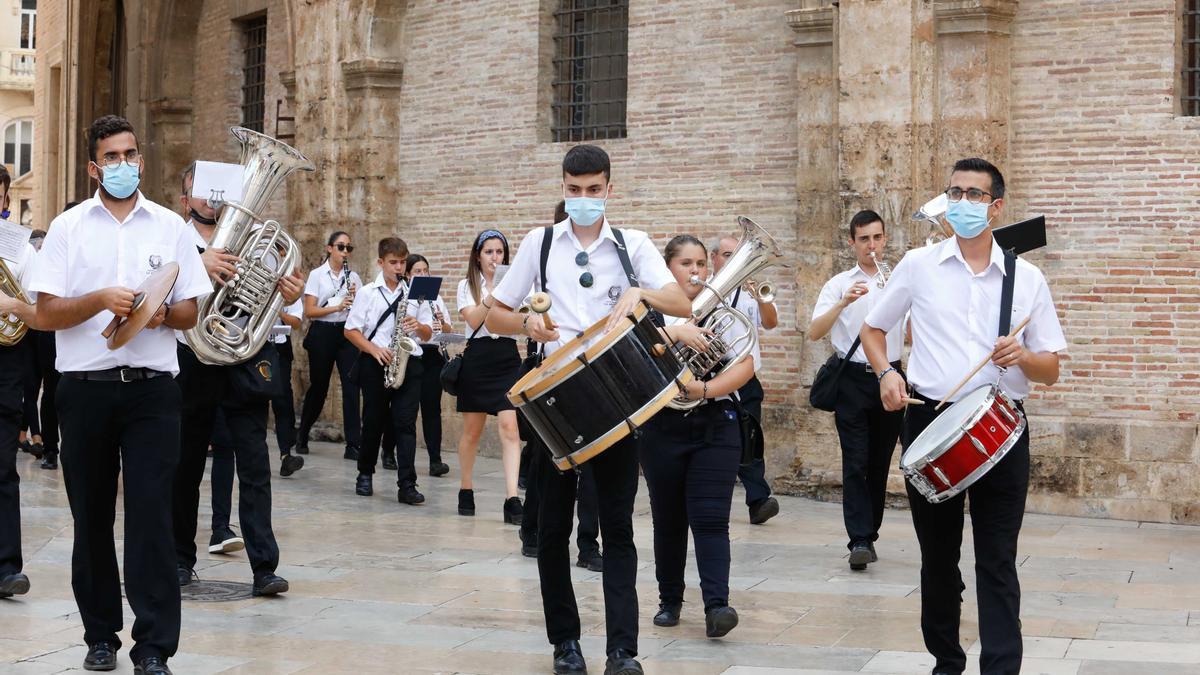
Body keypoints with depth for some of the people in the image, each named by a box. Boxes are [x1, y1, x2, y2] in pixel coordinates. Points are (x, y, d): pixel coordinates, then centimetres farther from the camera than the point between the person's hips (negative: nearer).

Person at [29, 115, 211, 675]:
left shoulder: (170, 227, 9)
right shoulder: (69, 227, 6)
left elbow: (190, 313, 10)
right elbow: (45, 314, 0)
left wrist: (163, 314, -11)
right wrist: (101, 300, -15)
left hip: (151, 390, 0)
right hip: (85, 389, 1)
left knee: (151, 515, -7)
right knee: (92, 517, 8)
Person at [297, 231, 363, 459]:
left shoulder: (353, 277, 9)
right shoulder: (317, 275, 0)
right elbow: (309, 311, -8)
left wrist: (356, 299, -13)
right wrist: (337, 307, -21)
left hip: (347, 333, 2)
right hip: (322, 333, -2)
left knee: (351, 386, -9)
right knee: (318, 387, 6)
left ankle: (353, 445, -10)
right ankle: (302, 438, 28)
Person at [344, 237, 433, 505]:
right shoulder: (367, 293, 4)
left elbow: (428, 334, 13)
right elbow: (350, 330, 2)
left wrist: (418, 326, -10)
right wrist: (374, 349, -12)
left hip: (408, 363, 1)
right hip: (375, 364, -1)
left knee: (405, 423, -7)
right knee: (374, 421, 8)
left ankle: (407, 485, -11)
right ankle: (365, 474, 28)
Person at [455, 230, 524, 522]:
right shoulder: (467, 286, 6)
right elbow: (474, 320, -10)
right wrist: (493, 295, -21)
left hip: (507, 359, 0)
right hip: (477, 358, 0)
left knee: (509, 427, -13)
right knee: (472, 430, 8)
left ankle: (512, 499, -20)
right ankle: (466, 491, 24)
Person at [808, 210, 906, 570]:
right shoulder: (839, 284, 5)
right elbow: (814, 333, -8)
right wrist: (844, 303, -21)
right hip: (853, 378, -2)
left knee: (880, 463, 7)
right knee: (856, 463, -9)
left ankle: (867, 536, 18)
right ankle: (860, 541, -14)